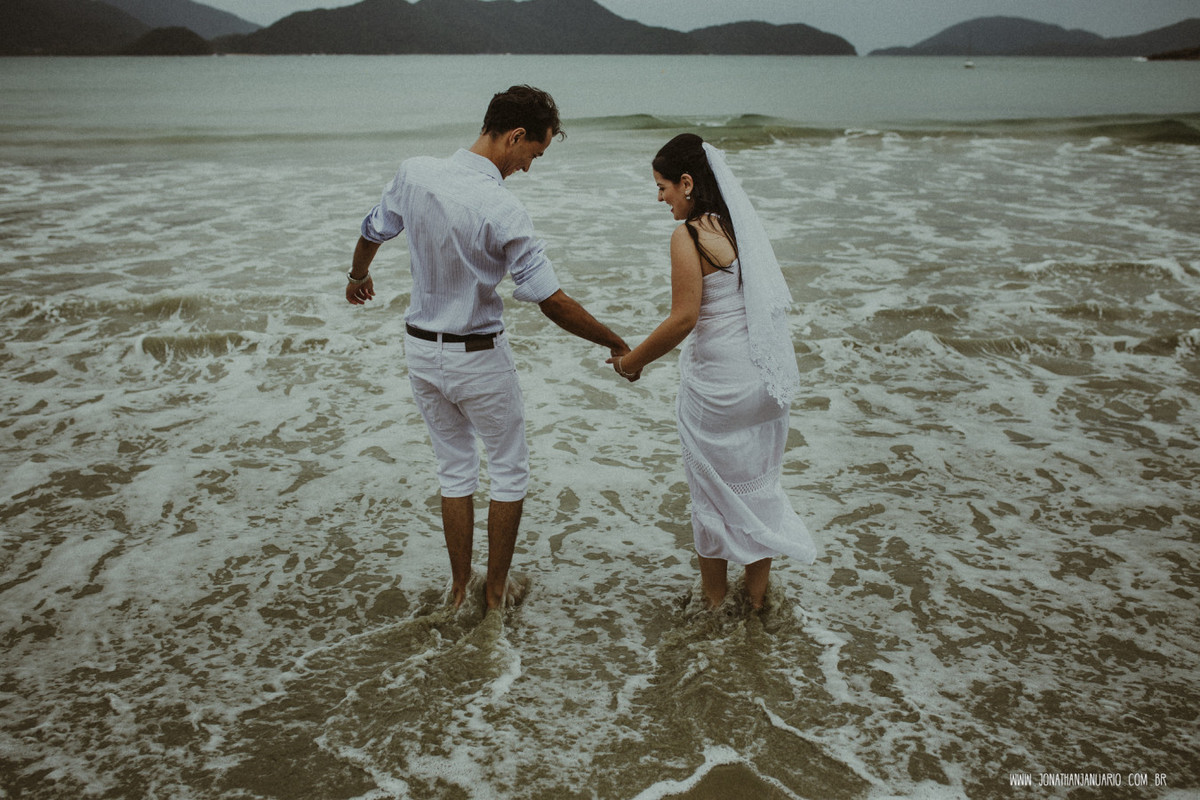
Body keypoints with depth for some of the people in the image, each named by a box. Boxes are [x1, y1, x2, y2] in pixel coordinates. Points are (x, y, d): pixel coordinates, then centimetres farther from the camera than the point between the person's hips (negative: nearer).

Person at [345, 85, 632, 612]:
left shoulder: (413, 173, -8)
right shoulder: (502, 212, -25)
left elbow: (371, 236, 10)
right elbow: (553, 304, -23)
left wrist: (357, 277, 31)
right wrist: (618, 346, -10)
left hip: (420, 349, 6)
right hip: (478, 358, -6)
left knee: (455, 468, 20)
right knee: (509, 469, 15)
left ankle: (460, 588, 29)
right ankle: (496, 589, 24)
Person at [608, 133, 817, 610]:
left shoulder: (688, 235, -15)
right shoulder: (744, 225, 8)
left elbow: (683, 318, -19)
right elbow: (765, 300, 12)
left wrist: (633, 360, -5)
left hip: (718, 383, -7)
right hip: (771, 374, 7)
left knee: (714, 491, 10)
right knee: (759, 486, 18)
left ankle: (714, 598, 26)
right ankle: (757, 597, 31)